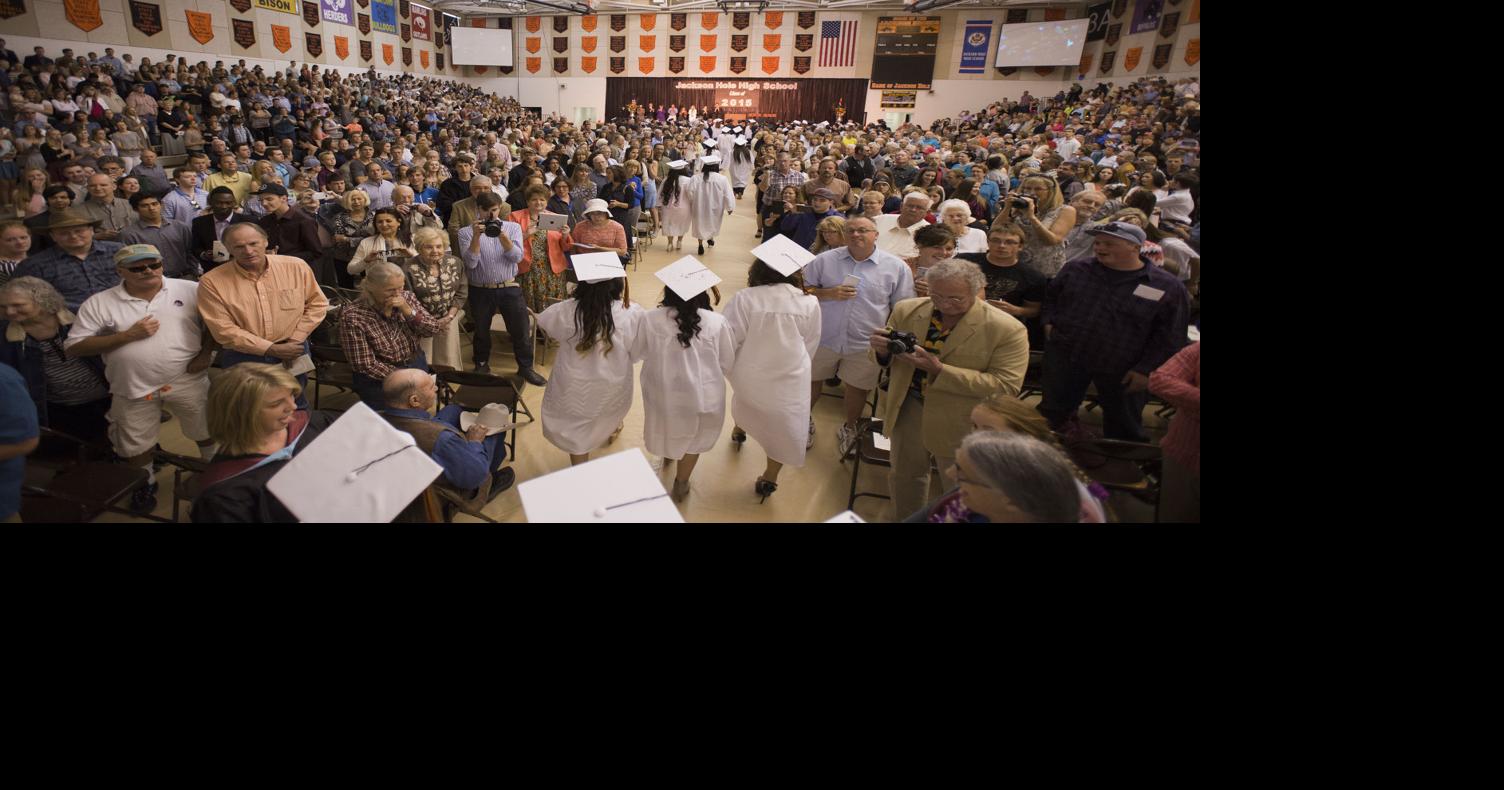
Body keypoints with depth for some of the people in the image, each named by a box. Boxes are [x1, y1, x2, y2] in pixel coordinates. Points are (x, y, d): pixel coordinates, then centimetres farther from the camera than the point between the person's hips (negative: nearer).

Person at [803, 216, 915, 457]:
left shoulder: (896, 267, -4)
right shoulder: (824, 260, -2)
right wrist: (829, 293, -15)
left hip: (865, 344, 0)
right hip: (822, 338, 1)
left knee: (858, 388, 14)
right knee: (811, 382, 15)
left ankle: (849, 429, 40)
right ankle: (805, 422, 41)